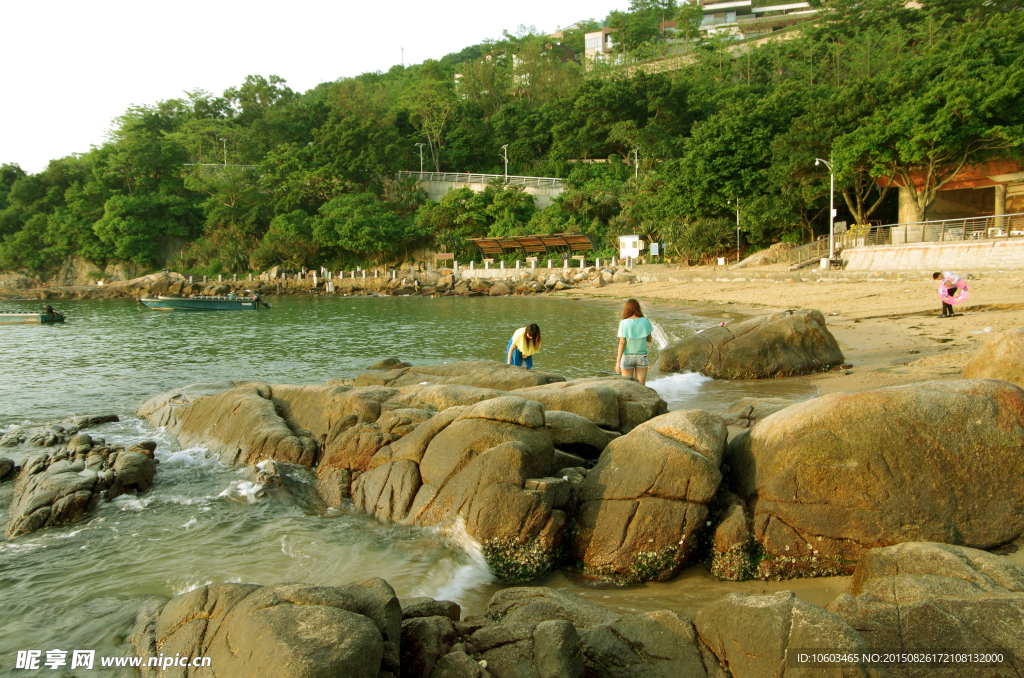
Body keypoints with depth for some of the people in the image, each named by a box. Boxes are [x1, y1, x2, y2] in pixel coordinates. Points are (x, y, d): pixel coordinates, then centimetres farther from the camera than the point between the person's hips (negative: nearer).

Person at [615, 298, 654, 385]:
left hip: (627, 357, -2)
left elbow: (622, 343, -12)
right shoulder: (645, 322, -3)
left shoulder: (624, 323, -10)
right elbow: (649, 339, 9)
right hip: (642, 357, 2)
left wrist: (618, 361, -11)